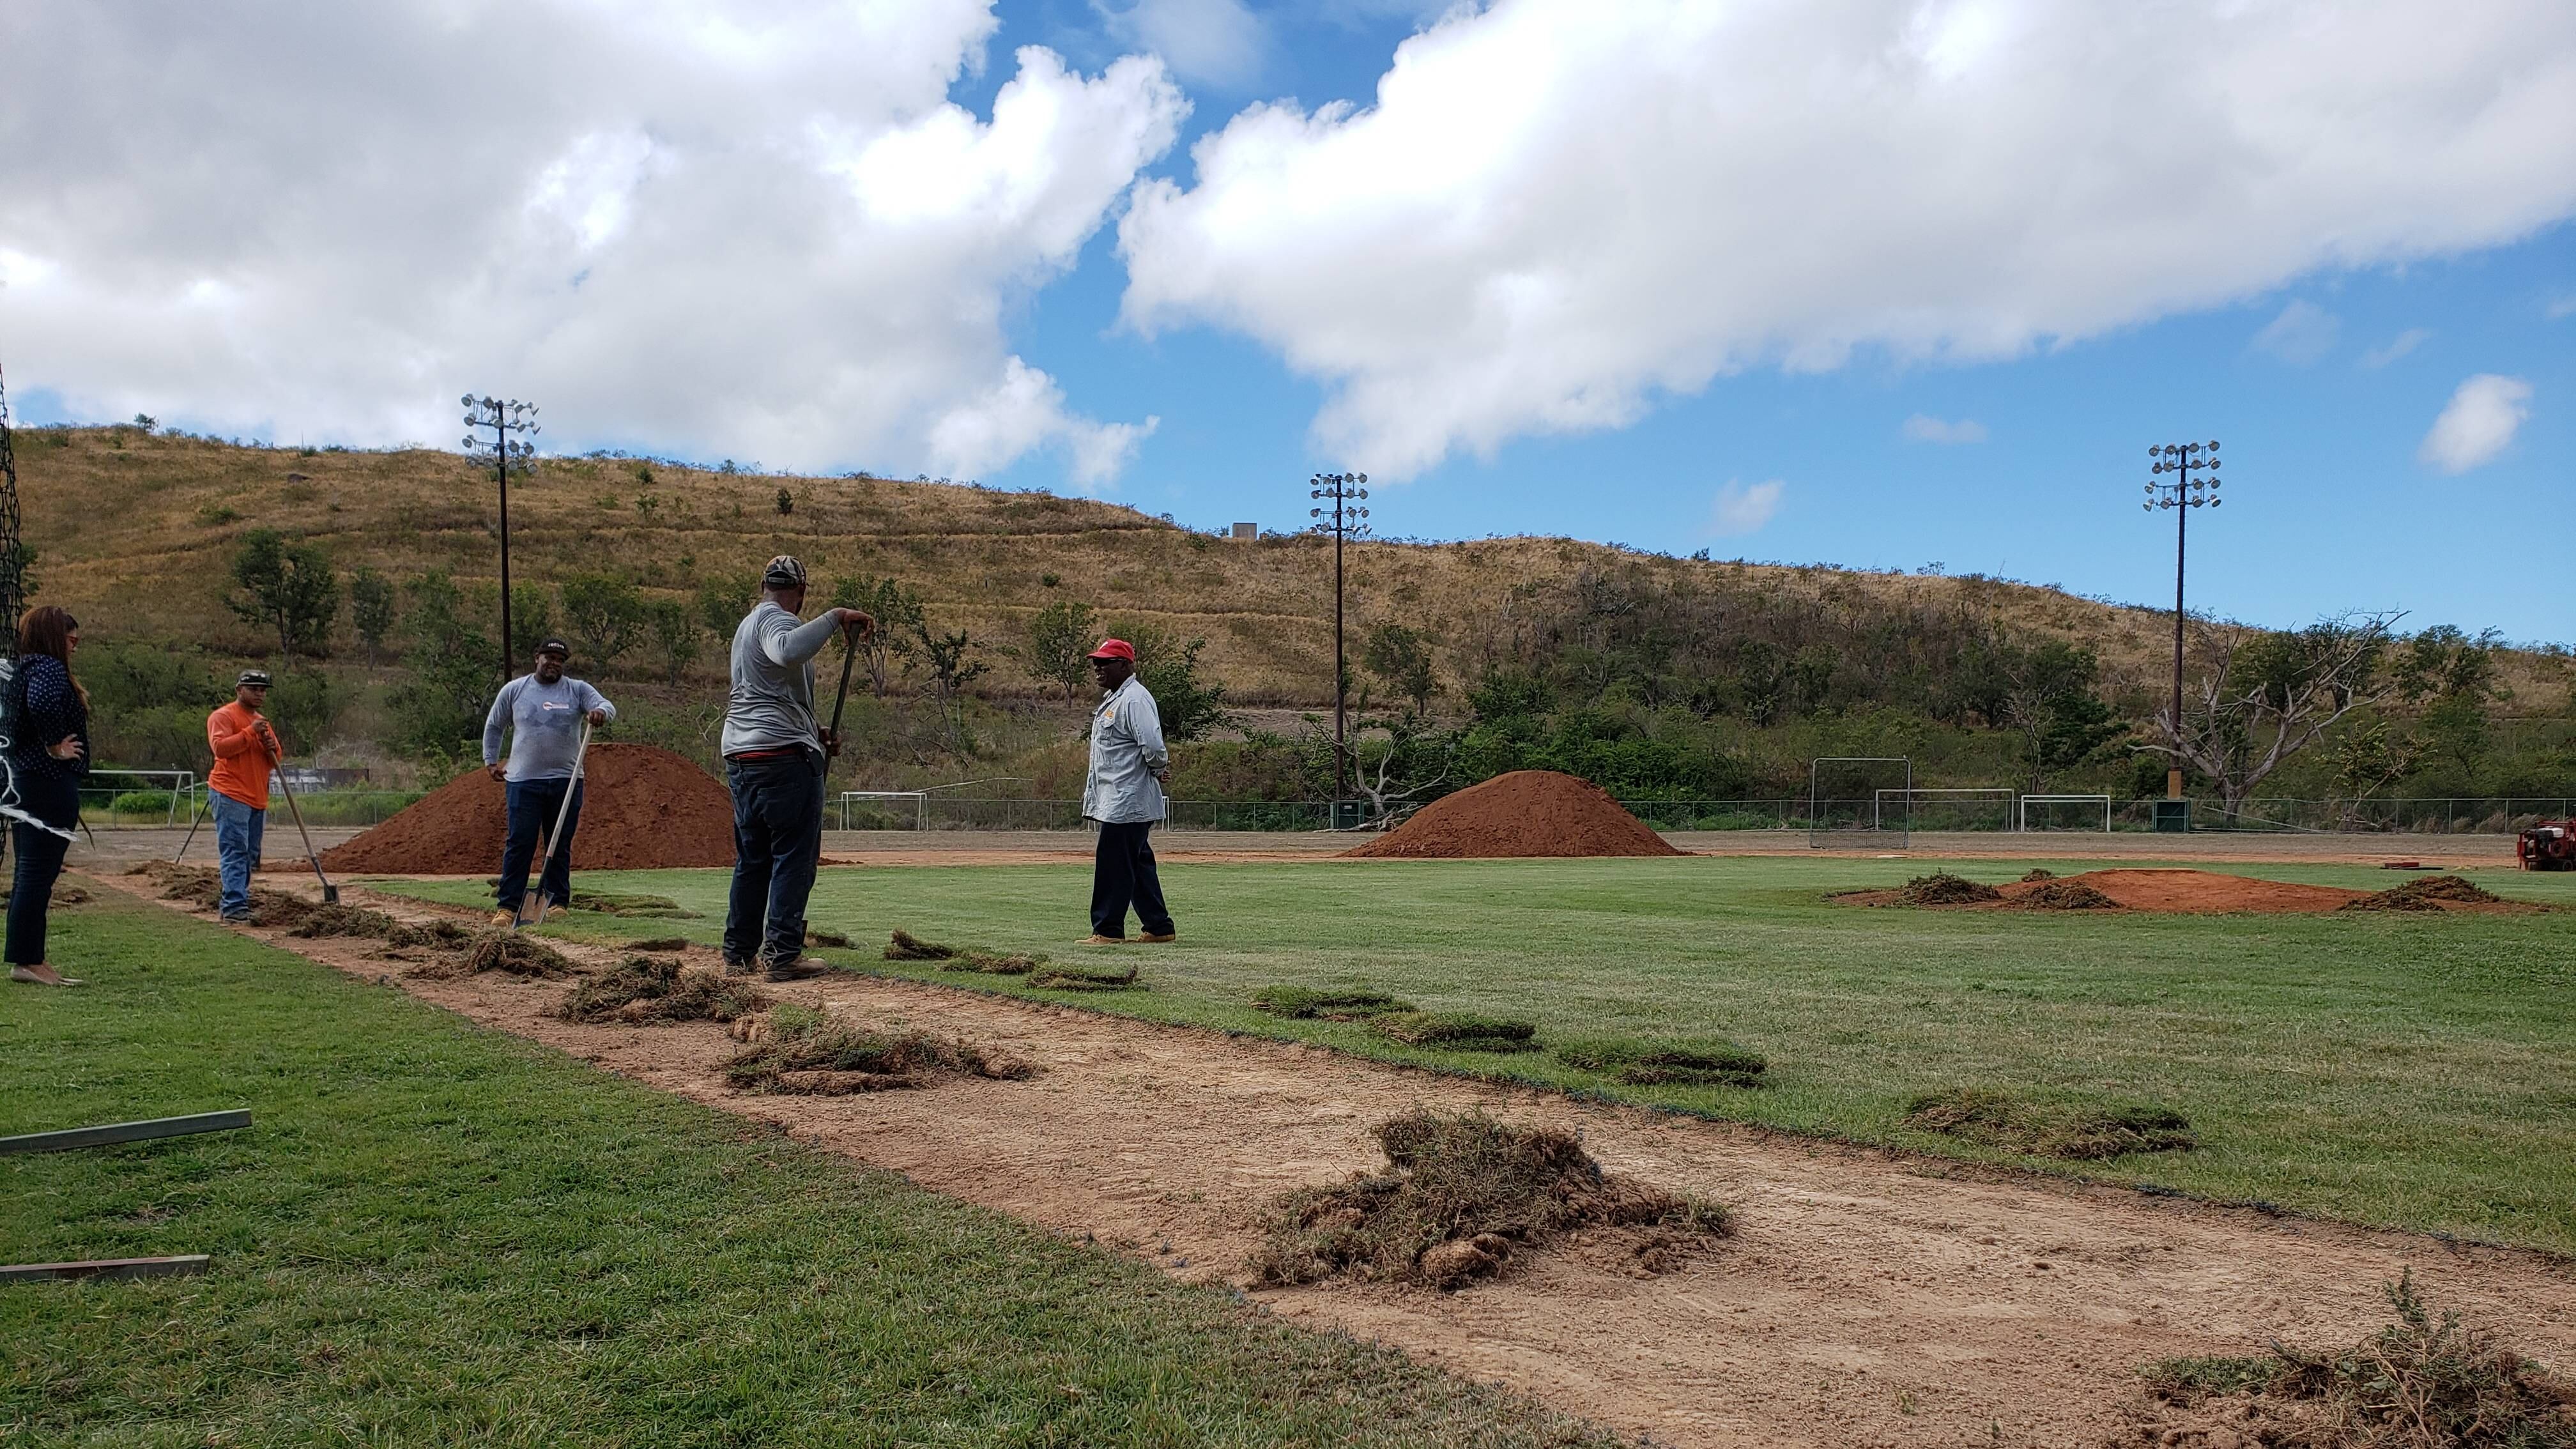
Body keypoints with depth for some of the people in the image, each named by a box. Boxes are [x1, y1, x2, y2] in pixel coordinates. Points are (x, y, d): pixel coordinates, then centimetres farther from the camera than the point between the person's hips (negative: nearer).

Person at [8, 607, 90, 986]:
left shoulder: (22, 668, 18)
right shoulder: (48, 667, -13)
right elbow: (42, 703, -33)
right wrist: (55, 746, -21)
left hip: (25, 783, 10)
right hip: (50, 784, -10)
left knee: (31, 874, 13)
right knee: (39, 874, -7)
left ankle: (29, 959, 18)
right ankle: (28, 961, -5)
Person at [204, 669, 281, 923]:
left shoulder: (262, 721, 23)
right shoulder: (223, 716, -3)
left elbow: (276, 760, 24)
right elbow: (220, 747, -18)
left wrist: (272, 748, 2)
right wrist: (250, 732, -19)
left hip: (258, 798, 9)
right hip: (231, 795, -9)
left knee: (250, 855, 9)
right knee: (235, 852, -13)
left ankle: (230, 901, 17)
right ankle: (234, 906, -17)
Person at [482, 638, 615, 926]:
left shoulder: (578, 690, 6)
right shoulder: (514, 690, 8)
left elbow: (608, 707, -8)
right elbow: (493, 726, 20)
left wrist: (600, 712, -31)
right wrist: (490, 760, 17)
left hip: (566, 781, 1)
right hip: (523, 781, 0)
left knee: (560, 846, 7)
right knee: (519, 844, -2)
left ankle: (558, 902, 14)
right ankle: (509, 906, 0)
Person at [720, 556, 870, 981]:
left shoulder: (746, 626, 24)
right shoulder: (777, 622, -8)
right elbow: (789, 651, -34)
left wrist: (814, 733, 21)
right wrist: (835, 617, -31)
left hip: (739, 755, 10)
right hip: (784, 754, -9)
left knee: (752, 858, 15)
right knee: (794, 856, -6)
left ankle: (739, 954, 19)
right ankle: (782, 954, -9)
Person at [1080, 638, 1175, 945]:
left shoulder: (1135, 699, -15)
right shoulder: (1111, 699, 18)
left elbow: (1153, 746, -24)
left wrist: (1159, 769, -6)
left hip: (1127, 801, -11)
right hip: (1116, 801, 11)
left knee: (1114, 865, -7)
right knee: (1137, 864, 14)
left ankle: (1108, 930, -2)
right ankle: (1159, 927, 19)